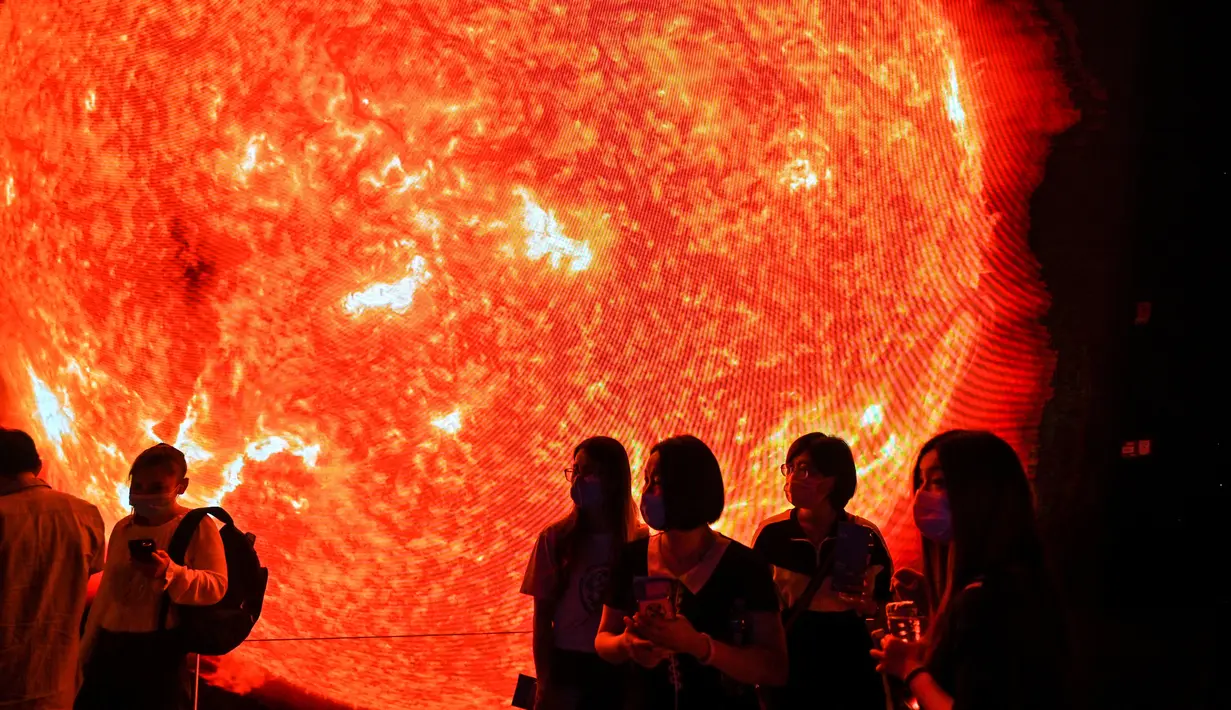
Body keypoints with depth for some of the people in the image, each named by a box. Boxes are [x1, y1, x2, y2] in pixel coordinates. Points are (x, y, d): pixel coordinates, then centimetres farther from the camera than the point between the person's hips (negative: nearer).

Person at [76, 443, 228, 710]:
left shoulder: (198, 526, -6)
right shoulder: (122, 528, 15)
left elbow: (216, 586, -15)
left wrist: (169, 573, -31)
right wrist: (88, 648, 23)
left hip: (159, 649, -6)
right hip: (110, 646, 7)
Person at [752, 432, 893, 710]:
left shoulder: (866, 535, -6)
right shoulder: (771, 533, -6)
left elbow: (889, 603, 4)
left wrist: (868, 606, -17)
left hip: (851, 666, 0)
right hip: (789, 665, 0)